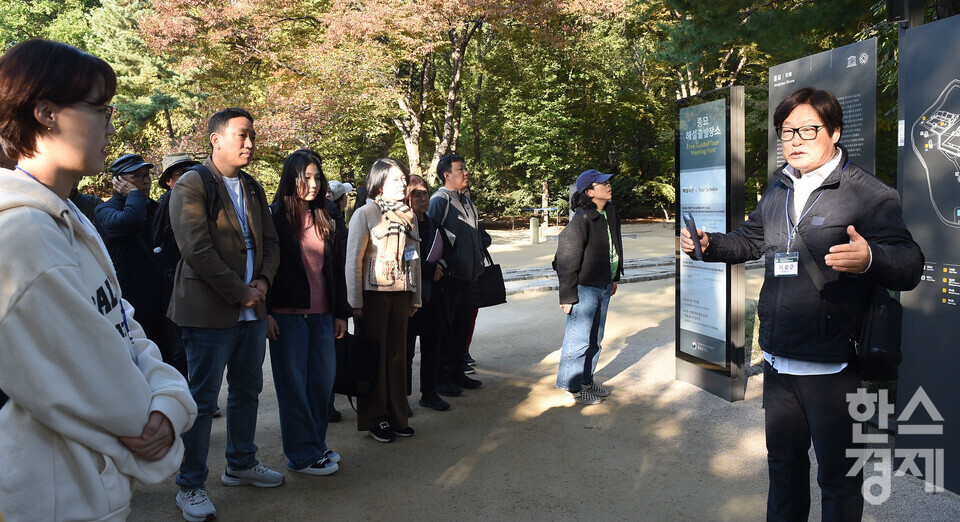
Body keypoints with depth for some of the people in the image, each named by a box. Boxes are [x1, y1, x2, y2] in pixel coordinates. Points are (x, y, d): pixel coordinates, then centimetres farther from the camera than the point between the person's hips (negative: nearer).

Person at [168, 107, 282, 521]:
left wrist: (263, 281, -3)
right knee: (202, 400, 1)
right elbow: (197, 249, -17)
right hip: (210, 312, -7)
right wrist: (240, 293, -15)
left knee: (247, 391, 17)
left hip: (252, 311, 8)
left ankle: (241, 465, 34)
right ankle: (190, 486, 14)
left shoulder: (253, 188, 15)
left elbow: (270, 242, 15)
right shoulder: (191, 185, -9)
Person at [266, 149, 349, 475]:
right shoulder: (276, 217, -3)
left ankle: (317, 444, 24)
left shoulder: (323, 220, 14)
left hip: (322, 314, 6)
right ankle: (302, 454, 11)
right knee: (294, 384, 2)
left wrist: (340, 312, 12)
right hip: (288, 314, -6)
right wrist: (265, 313, -13)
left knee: (324, 380, 8)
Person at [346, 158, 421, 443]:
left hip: (401, 294, 5)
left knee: (398, 354, 8)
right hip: (373, 294, -5)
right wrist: (355, 303, -12)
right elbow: (353, 259, -9)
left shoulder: (409, 215, 12)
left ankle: (396, 416, 19)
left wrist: (415, 298, 13)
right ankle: (374, 419, 14)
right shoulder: (365, 213, -6)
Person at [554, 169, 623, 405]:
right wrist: (567, 296, -16)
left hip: (604, 286, 9)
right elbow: (567, 259, -18)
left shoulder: (611, 213, 6)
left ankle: (587, 380, 30)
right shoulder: (581, 220, -20)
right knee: (579, 337, -1)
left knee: (596, 337, 17)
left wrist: (614, 278, 22)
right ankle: (571, 385, 13)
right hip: (585, 288, -9)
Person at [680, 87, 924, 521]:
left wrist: (869, 258, -36)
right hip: (777, 359, 7)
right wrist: (708, 244, 10)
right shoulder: (778, 190, 12)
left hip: (832, 367, -6)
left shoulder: (868, 193, -10)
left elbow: (910, 265, -15)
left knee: (838, 475, 8)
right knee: (783, 457, 23)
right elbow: (750, 240, 27)